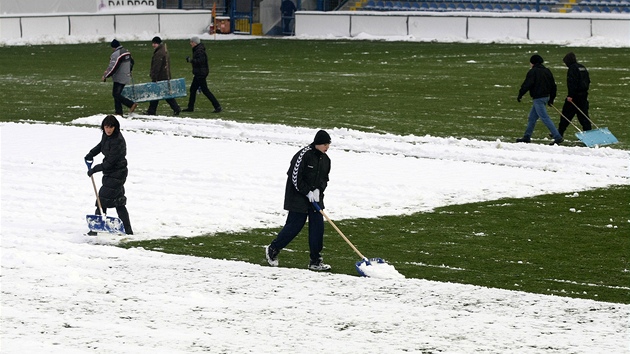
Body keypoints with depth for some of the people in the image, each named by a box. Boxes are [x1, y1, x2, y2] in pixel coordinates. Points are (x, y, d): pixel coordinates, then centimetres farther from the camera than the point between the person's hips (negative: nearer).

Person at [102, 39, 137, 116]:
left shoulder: (116, 54, -18)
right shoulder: (127, 52, 12)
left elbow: (113, 67, -23)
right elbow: (131, 62, 26)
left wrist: (105, 76, -14)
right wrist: (129, 71, 41)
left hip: (119, 78, -10)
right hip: (126, 77, 10)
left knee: (116, 94, -9)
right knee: (117, 94, 13)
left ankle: (131, 104, -16)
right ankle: (118, 112, 11)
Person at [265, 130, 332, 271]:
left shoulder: (325, 159, 7)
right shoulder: (304, 155, -16)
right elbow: (295, 177, -17)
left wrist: (318, 190, -6)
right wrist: (308, 192, -16)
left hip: (315, 198, 7)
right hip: (298, 198, -7)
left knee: (318, 226, -1)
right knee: (294, 226, -4)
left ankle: (315, 261, 4)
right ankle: (272, 249, 18)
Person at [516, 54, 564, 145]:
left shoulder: (533, 72, -11)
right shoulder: (547, 71, 13)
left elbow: (526, 85, -17)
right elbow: (553, 86, 17)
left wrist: (520, 95, -7)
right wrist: (551, 99, 23)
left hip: (538, 98, -9)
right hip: (546, 96, 9)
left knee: (545, 118, -10)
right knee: (532, 118, 17)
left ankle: (557, 137, -15)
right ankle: (527, 137, 24)